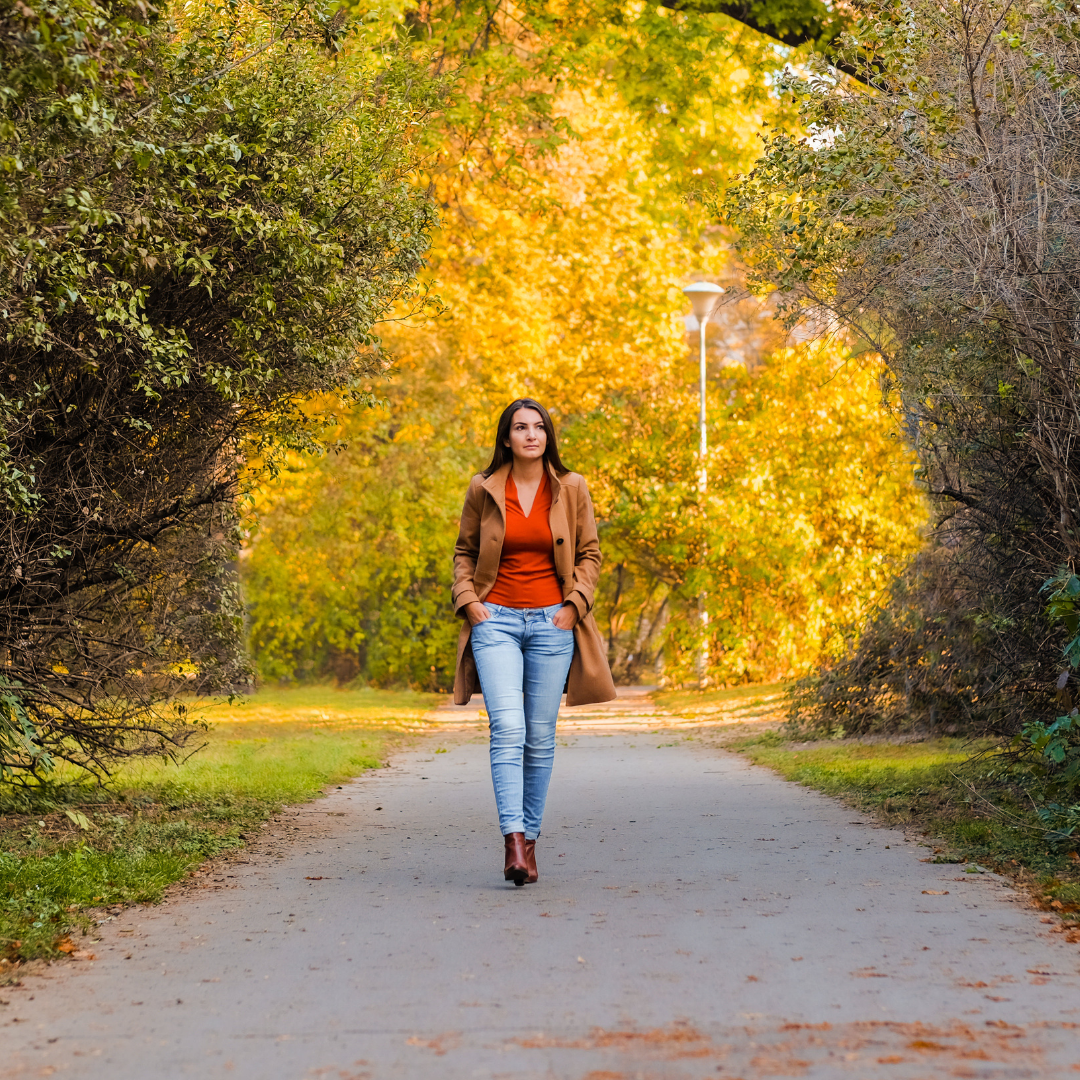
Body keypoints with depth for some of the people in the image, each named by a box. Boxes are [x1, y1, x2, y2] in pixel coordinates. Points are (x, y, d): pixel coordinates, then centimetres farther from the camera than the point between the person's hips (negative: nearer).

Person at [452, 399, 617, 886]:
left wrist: (574, 604, -2)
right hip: (496, 621, -1)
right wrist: (468, 601, 0)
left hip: (551, 624, 1)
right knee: (508, 728, -16)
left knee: (540, 736, 3)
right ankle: (513, 840, -22)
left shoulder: (571, 489, 3)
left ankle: (529, 837, 15)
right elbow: (464, 551, 13)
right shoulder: (483, 489, 3)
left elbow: (589, 554, 10)